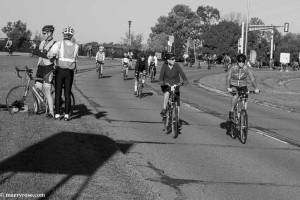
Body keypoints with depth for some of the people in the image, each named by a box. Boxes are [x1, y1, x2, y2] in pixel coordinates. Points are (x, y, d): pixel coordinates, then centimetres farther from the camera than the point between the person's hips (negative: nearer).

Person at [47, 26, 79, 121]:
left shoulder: (59, 44, -7)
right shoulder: (76, 46, 2)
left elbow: (50, 54, -14)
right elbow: (75, 58, 6)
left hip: (60, 70, -2)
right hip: (70, 72, 2)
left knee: (58, 93, 6)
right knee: (67, 93, 7)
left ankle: (57, 114, 6)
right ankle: (67, 115, 5)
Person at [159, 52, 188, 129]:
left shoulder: (177, 65, -10)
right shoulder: (164, 66, -9)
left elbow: (182, 73, -20)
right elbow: (161, 74, -20)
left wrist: (185, 81, -39)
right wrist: (161, 81, -41)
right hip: (166, 86, -1)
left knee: (177, 103, -2)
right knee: (167, 93, -37)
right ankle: (164, 110, -30)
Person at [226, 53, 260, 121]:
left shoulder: (247, 68, -14)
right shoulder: (233, 67, -17)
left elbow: (252, 78, -21)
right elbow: (228, 77, -24)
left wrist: (256, 88, -34)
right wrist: (228, 87, -39)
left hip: (243, 86, 3)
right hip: (234, 85, -3)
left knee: (245, 100, -10)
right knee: (235, 95, -32)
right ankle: (231, 112, -17)